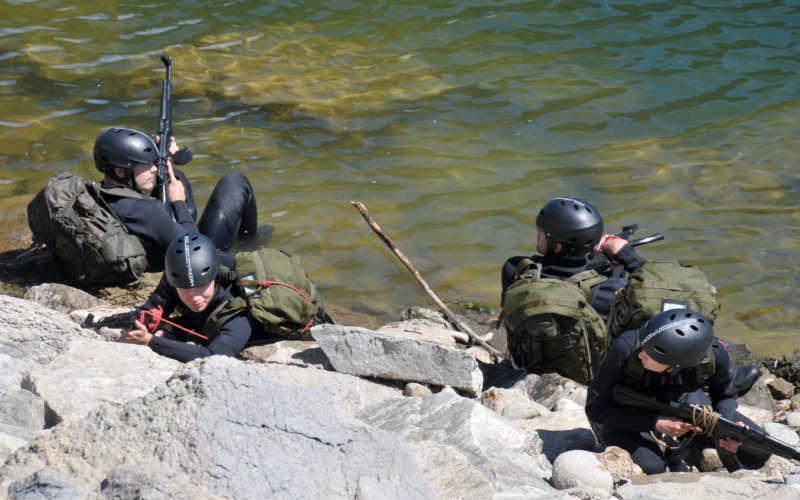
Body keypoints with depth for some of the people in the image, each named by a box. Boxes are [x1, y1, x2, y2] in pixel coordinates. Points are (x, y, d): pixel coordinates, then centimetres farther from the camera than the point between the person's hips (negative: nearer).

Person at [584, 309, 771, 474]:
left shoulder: (714, 354, -27)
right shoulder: (625, 348, -35)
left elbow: (724, 396, -4)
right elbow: (595, 408, -23)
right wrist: (655, 423, -32)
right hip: (627, 415, -2)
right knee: (650, 468, -34)